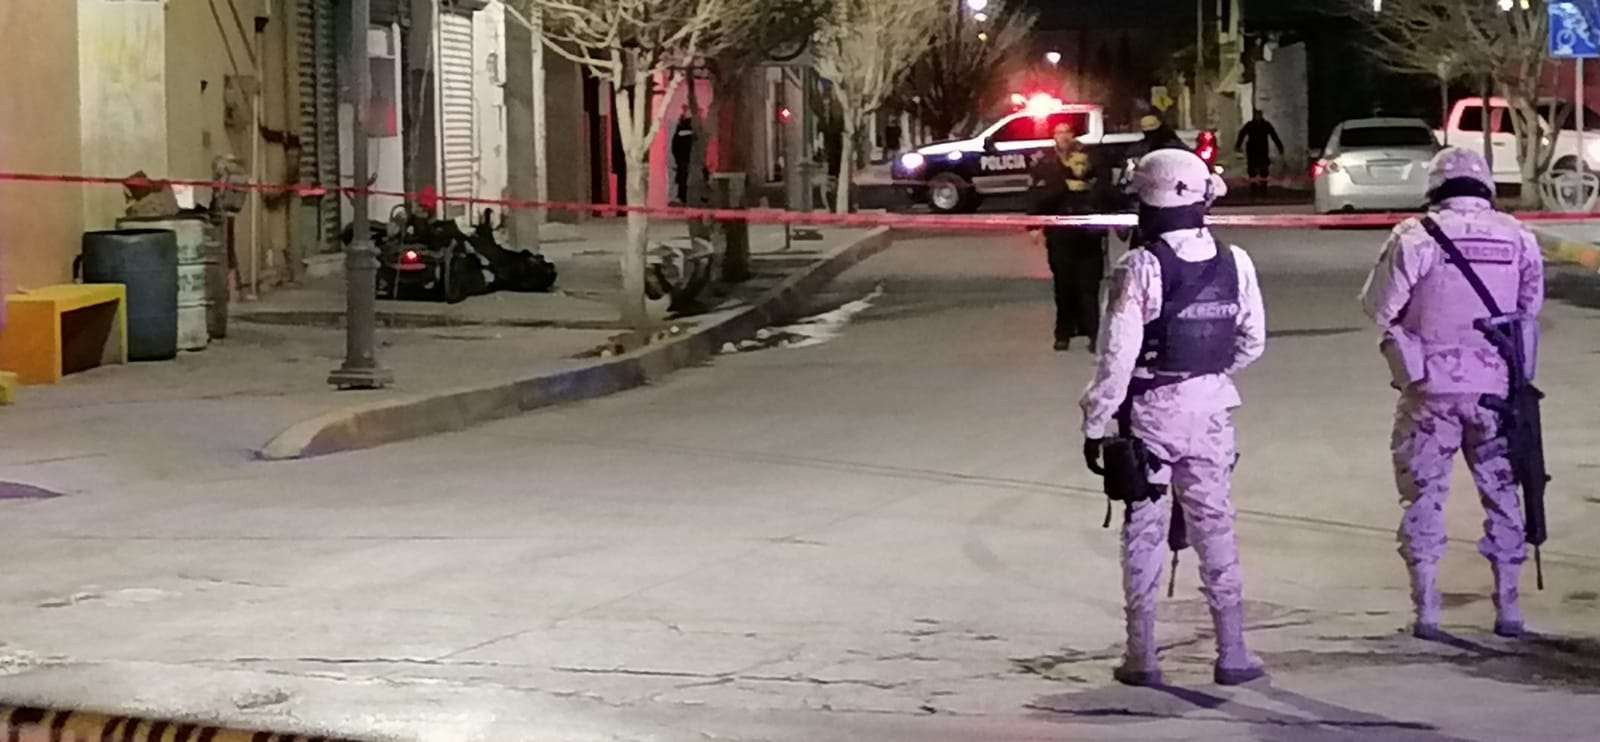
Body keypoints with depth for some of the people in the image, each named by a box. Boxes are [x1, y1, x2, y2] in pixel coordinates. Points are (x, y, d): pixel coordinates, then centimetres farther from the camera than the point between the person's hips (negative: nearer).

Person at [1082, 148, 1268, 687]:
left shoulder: (1141, 269, -16)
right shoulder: (1234, 264, -2)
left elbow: (1118, 356, -17)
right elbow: (1252, 342, 6)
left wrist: (1095, 424, -8)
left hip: (1149, 411, -3)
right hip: (1211, 409, 3)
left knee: (1143, 532, 6)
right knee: (1215, 530, 11)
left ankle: (1142, 657, 8)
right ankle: (1232, 653, 12)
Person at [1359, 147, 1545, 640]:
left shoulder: (1416, 237, -9)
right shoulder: (1518, 238, 0)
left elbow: (1379, 308, -7)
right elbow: (1531, 310, 7)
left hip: (1431, 388, -2)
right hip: (1496, 386, 2)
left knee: (1424, 496, 6)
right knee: (1502, 493, 13)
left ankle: (1426, 609, 5)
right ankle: (1508, 606, 14)